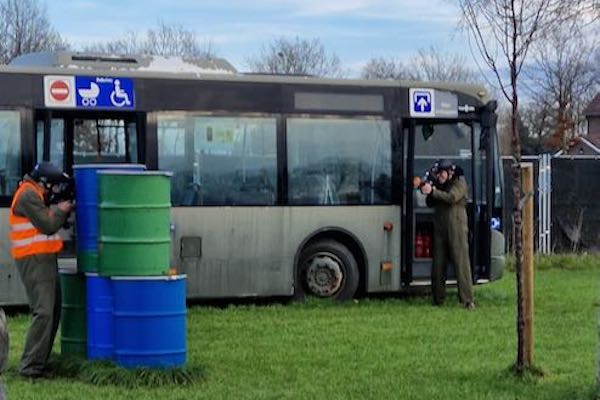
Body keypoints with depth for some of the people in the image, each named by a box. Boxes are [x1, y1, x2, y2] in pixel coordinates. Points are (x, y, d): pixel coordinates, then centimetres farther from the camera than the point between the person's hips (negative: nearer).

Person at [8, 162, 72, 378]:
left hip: (44, 260, 11)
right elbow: (49, 226, -18)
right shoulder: (28, 195, -14)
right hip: (34, 261, -11)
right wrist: (61, 211, -2)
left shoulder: (33, 195, 19)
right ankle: (30, 366, -16)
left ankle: (39, 362, 19)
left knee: (53, 312, 13)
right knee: (44, 313, -16)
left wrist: (60, 211, 9)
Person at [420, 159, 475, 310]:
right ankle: (438, 300, 11)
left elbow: (452, 197, -18)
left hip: (456, 228, -6)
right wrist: (427, 190, -4)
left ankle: (468, 300, -12)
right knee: (438, 264, 4)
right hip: (440, 228, 6)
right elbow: (430, 204, 13)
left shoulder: (459, 182, -1)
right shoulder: (438, 184, 16)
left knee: (461, 262, -10)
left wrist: (432, 191, -21)